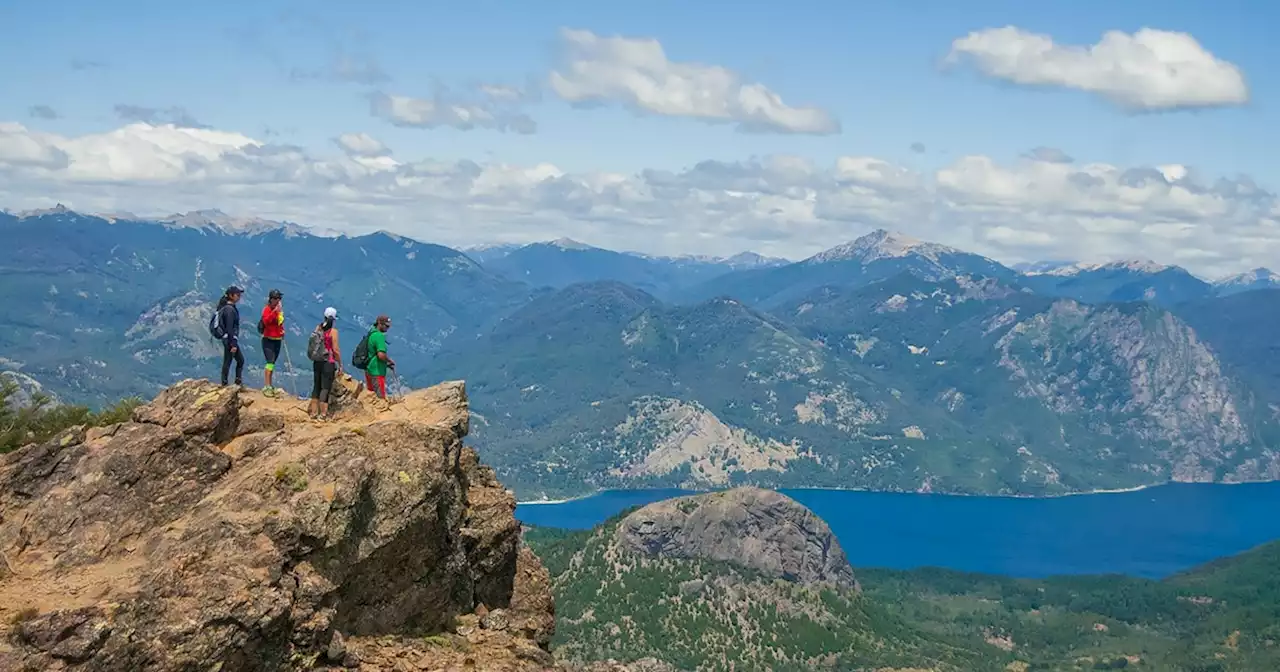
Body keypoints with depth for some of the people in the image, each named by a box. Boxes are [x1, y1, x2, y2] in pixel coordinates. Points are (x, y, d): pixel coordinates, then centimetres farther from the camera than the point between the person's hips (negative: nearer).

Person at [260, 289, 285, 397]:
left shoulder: (280, 309, 11)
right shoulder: (267, 309, -10)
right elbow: (266, 321, -29)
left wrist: (282, 330, 13)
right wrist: (274, 311, -34)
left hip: (277, 340, 7)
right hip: (268, 339, -7)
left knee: (272, 363, 12)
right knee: (270, 362, -16)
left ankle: (269, 385, 19)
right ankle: (266, 387, -18)